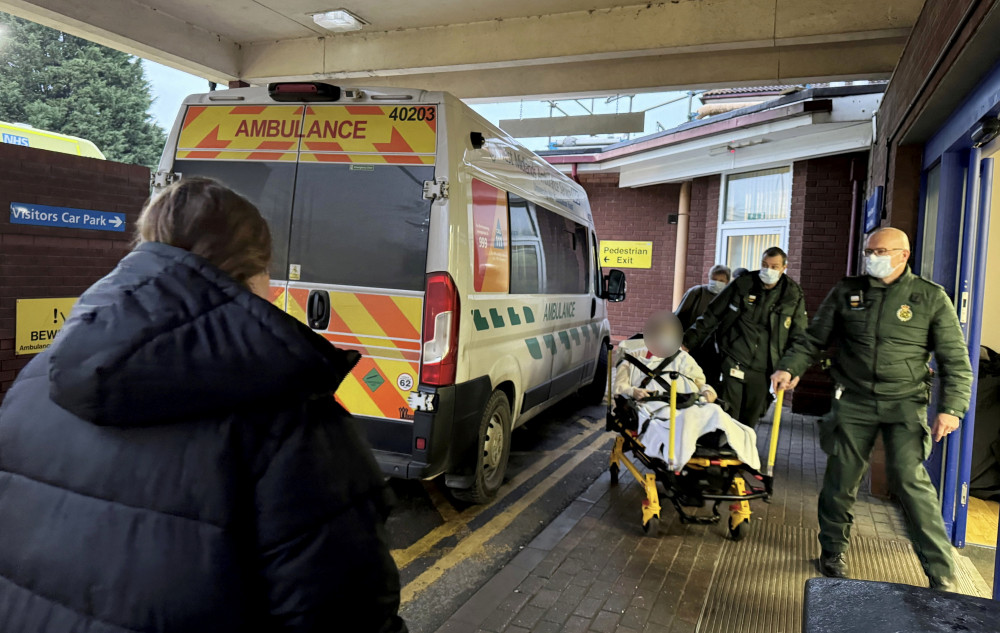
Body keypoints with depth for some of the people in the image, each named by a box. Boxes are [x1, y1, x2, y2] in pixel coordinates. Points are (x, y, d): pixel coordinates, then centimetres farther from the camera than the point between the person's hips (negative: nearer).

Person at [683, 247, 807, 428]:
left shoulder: (793, 295, 2)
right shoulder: (742, 285, -2)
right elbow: (712, 316, 4)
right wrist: (688, 343, 2)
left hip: (762, 371, 2)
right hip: (734, 363, -2)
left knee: (749, 421, 11)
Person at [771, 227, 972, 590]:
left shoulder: (931, 298, 0)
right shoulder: (845, 293, 5)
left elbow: (955, 359, 1)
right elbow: (813, 339, 11)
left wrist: (951, 408, -9)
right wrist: (789, 368, -5)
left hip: (905, 403, -2)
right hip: (853, 401, 2)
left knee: (910, 478, -12)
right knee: (841, 478, 6)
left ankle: (941, 573, 1)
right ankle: (833, 552, 27)